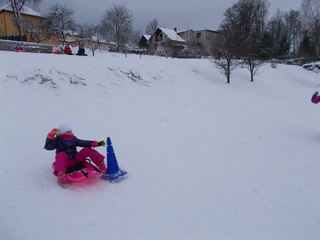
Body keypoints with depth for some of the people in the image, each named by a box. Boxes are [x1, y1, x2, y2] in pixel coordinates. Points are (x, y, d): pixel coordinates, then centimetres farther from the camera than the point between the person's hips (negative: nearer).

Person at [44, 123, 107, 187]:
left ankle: (102, 167, -18)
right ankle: (61, 176, -53)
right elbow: (48, 147, -5)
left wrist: (96, 143, -12)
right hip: (65, 163, -4)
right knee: (61, 154, -36)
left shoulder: (73, 139, 15)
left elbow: (83, 143, 3)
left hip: (75, 160, 4)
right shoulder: (58, 140, 6)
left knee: (87, 149, -12)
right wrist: (50, 136, -17)